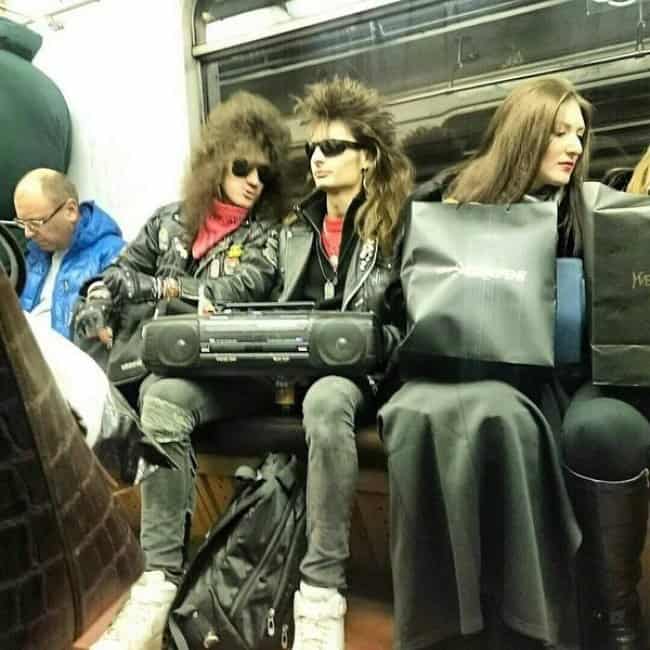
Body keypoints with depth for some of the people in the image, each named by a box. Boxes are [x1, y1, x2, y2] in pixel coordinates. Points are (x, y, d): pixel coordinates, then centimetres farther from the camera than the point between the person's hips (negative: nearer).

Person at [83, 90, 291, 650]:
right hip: (155, 362, 4)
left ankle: (158, 586, -36)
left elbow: (236, 292, -7)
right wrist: (100, 319, -6)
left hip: (228, 371, -4)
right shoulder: (169, 222, 18)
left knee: (164, 398, -37)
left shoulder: (267, 232, 10)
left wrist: (150, 285, -4)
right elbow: (109, 284, 16)